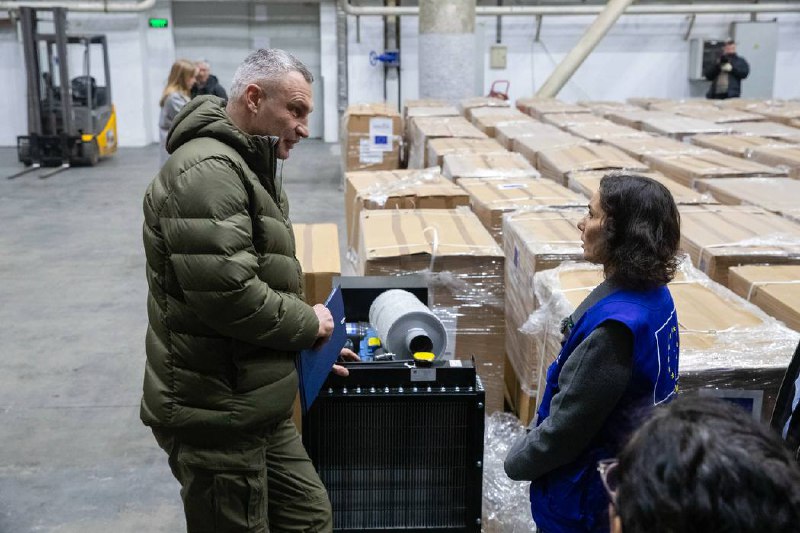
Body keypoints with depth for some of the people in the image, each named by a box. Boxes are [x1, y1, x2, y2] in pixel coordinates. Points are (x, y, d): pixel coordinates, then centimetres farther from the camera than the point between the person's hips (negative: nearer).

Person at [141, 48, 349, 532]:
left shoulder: (246, 165, 15)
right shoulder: (207, 171, -21)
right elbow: (226, 293, -29)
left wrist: (308, 347, 15)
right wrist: (307, 323, -13)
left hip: (255, 405, 10)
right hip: (217, 415, -10)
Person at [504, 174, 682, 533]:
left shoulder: (617, 323, -31)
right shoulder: (654, 296, -3)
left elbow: (568, 425, -24)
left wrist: (519, 459, -7)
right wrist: (535, 433, 12)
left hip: (588, 494, -8)